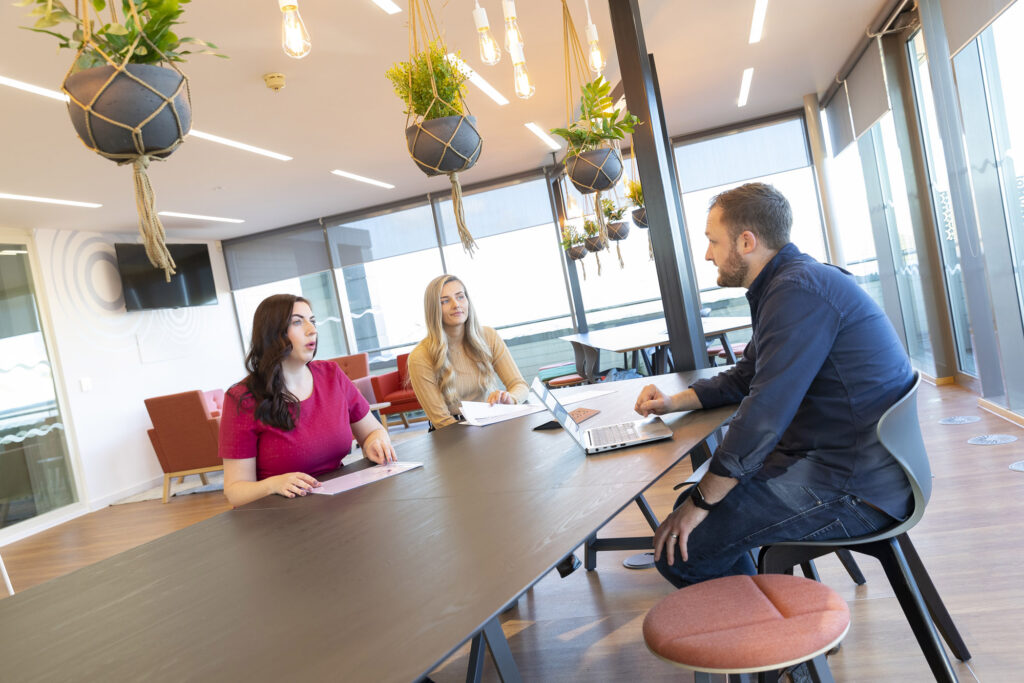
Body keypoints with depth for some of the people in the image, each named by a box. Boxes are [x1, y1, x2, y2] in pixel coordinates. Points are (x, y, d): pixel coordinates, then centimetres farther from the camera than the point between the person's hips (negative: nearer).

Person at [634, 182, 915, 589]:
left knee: (680, 547, -14)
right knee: (692, 499, 17)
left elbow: (765, 414, -24)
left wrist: (701, 502, -15)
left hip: (854, 491, -11)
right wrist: (673, 402, 13)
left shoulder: (798, 290, -20)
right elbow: (744, 378, 25)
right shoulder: (788, 284, 15)